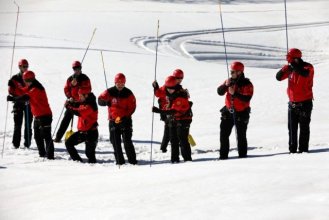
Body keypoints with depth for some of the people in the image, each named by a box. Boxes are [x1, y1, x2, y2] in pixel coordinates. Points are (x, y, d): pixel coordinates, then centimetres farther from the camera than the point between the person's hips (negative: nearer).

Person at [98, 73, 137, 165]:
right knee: (115, 142, 3)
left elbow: (132, 107, -2)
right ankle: (119, 160, 11)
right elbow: (100, 100, 1)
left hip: (125, 120, -2)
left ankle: (132, 160, -3)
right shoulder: (110, 92, 1)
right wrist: (105, 101, -23)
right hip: (113, 120, 2)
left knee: (127, 141, -8)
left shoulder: (128, 93, -1)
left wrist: (125, 117, -15)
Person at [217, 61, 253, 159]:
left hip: (241, 113, -6)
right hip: (228, 111, 6)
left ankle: (242, 154, 8)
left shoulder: (247, 84, -10)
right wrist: (225, 85, -17)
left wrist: (235, 93, -28)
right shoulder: (229, 81, 7)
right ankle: (223, 154, 13)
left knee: (241, 135, -1)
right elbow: (219, 92, 0)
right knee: (224, 134, 6)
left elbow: (247, 98, -22)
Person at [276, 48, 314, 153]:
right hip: (292, 103, 5)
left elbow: (304, 73, -32)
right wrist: (284, 69, -15)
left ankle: (303, 148, 2)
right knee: (292, 127, 7)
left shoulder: (308, 67, -10)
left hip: (305, 102, -5)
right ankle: (292, 149, 13)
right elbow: (278, 77, 4)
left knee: (304, 127, -1)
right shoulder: (290, 68, 6)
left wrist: (294, 65, -25)